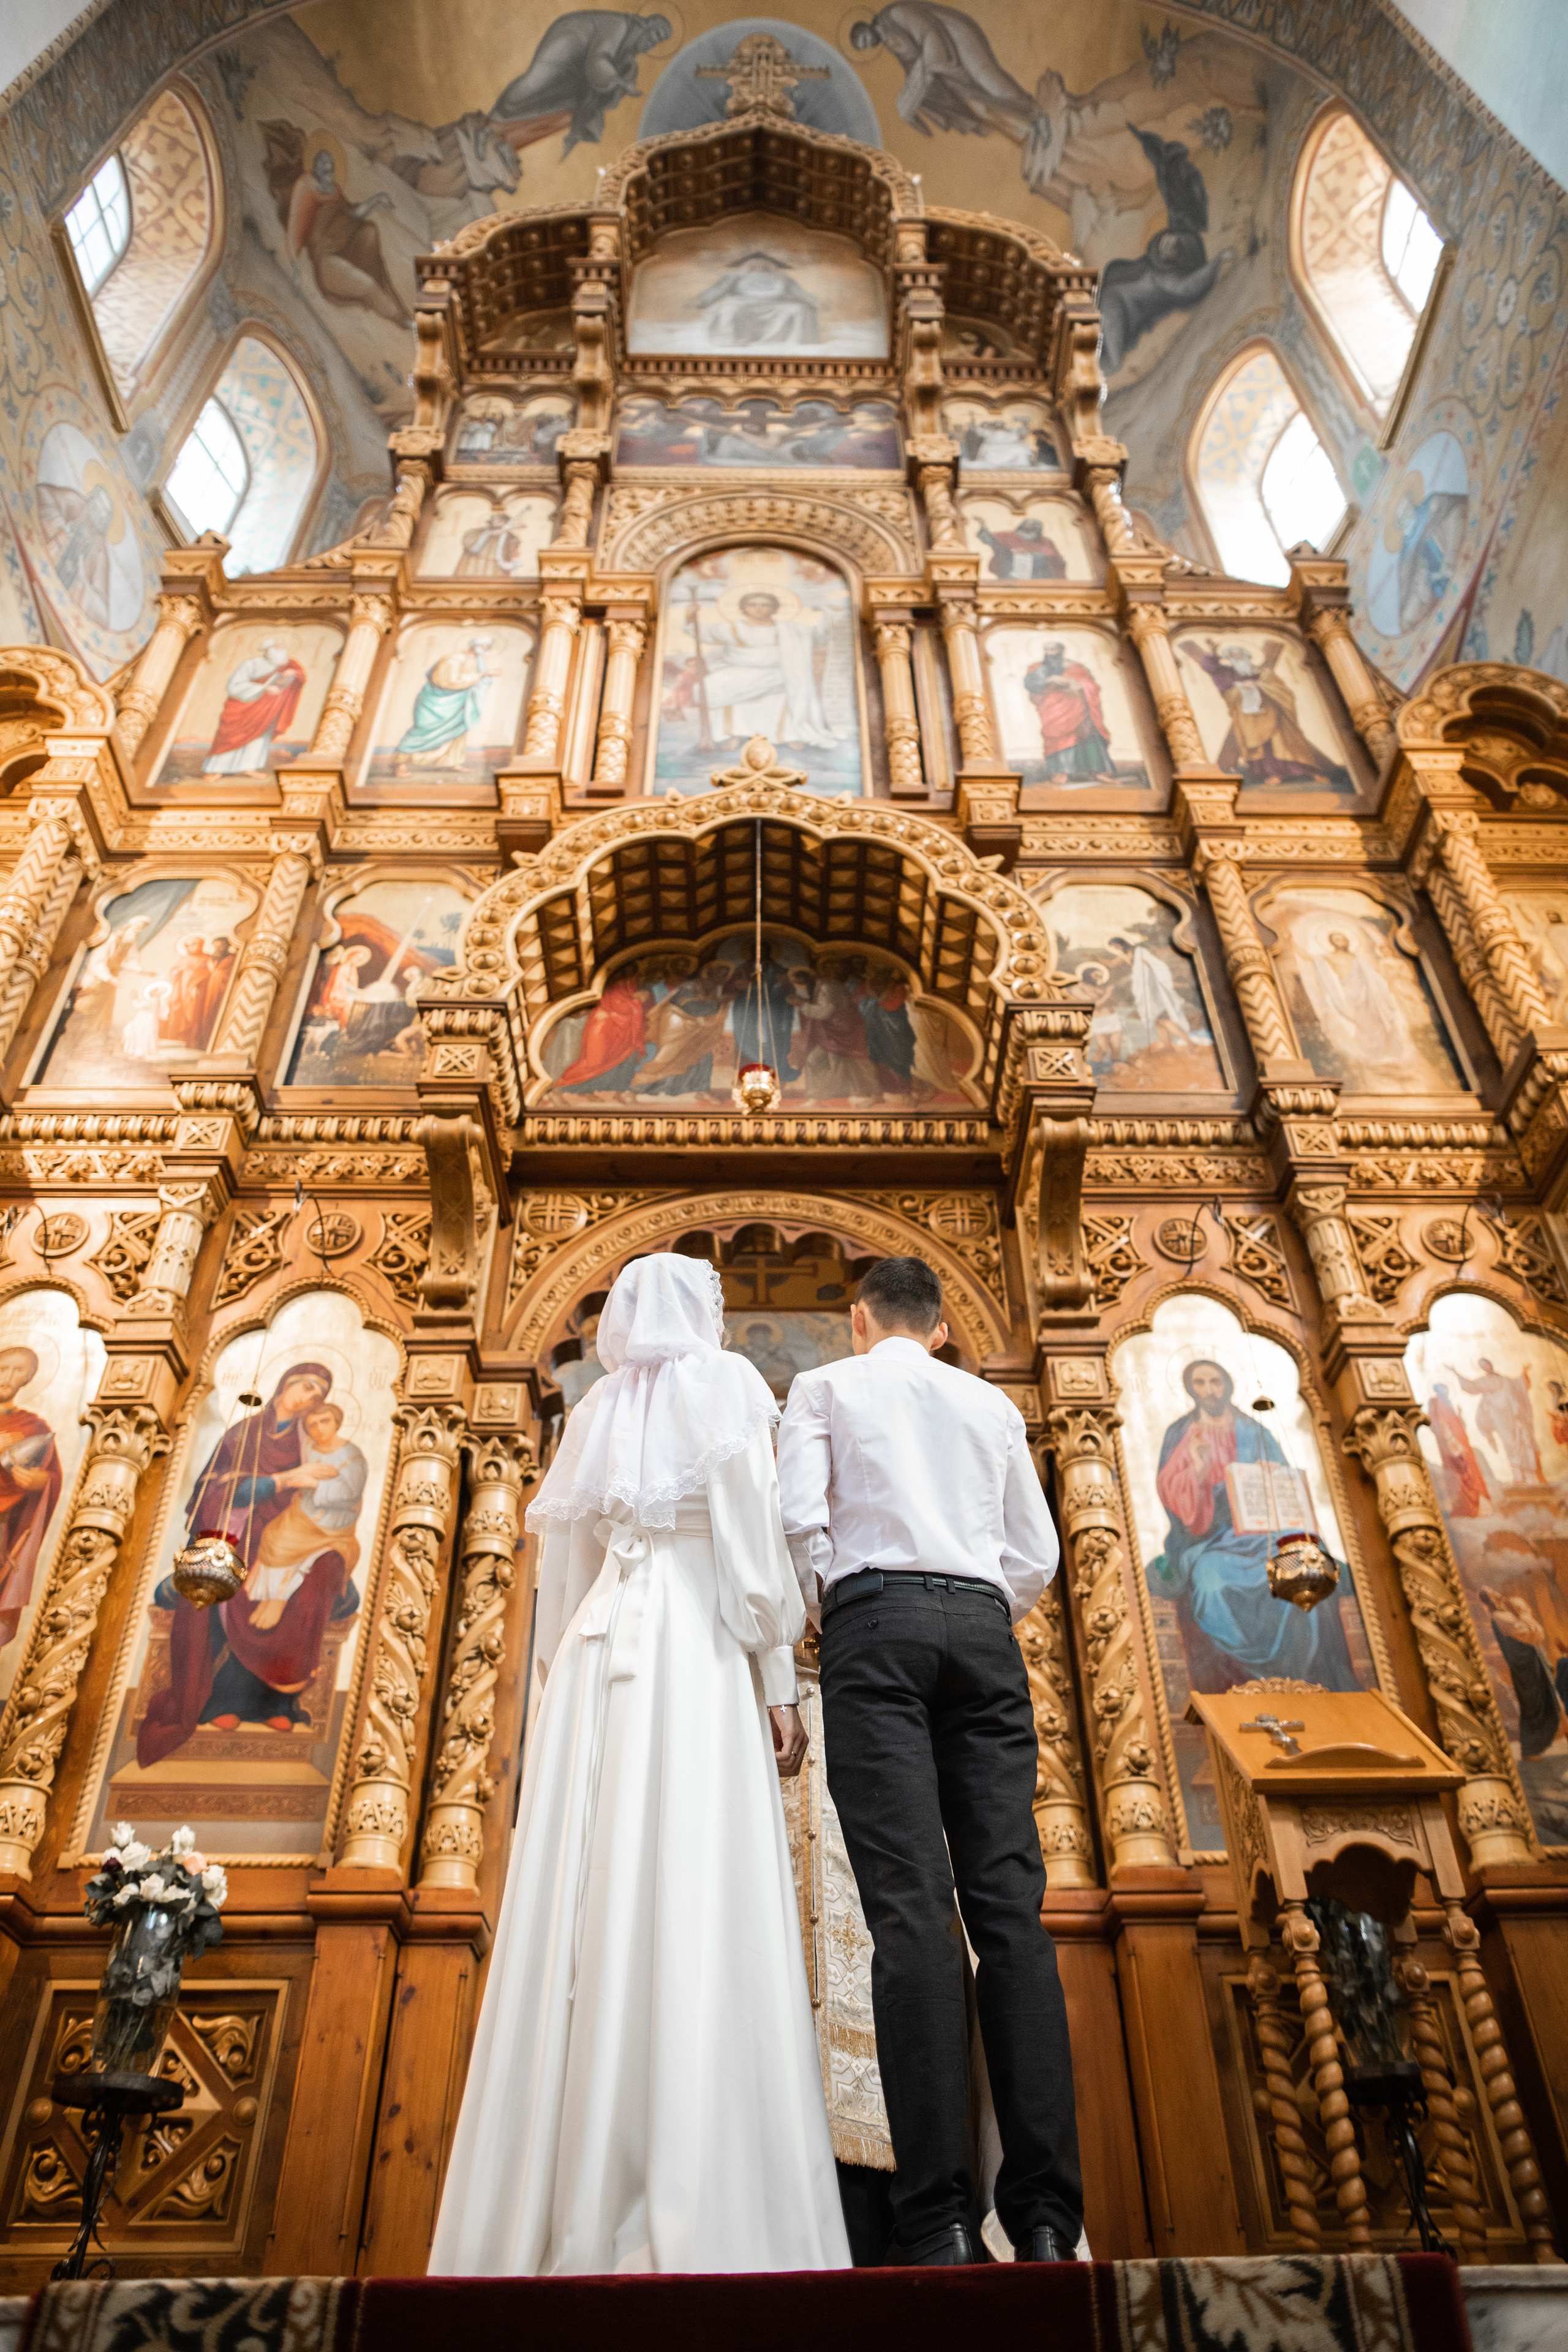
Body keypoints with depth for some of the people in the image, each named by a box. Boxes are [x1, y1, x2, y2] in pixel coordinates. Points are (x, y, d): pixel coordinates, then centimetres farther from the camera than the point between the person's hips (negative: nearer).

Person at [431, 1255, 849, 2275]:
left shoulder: (598, 1409, 20)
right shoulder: (726, 1381, 4)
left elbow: (566, 1568, 19)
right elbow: (751, 1536, -6)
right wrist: (779, 1681, -5)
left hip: (596, 1658, 6)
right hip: (695, 1651, -6)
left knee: (592, 1917, 3)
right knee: (697, 1914, -9)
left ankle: (568, 2214, 5)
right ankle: (702, 2221, -11)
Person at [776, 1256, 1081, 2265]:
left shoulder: (826, 1387, 13)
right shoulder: (993, 1404, 23)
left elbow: (801, 1515, -2)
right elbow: (1037, 1552, 16)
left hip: (878, 1622, -3)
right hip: (983, 1625, 3)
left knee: (911, 1907, -11)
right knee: (1010, 1905, -4)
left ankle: (941, 2218, -16)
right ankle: (1046, 2215, -10)